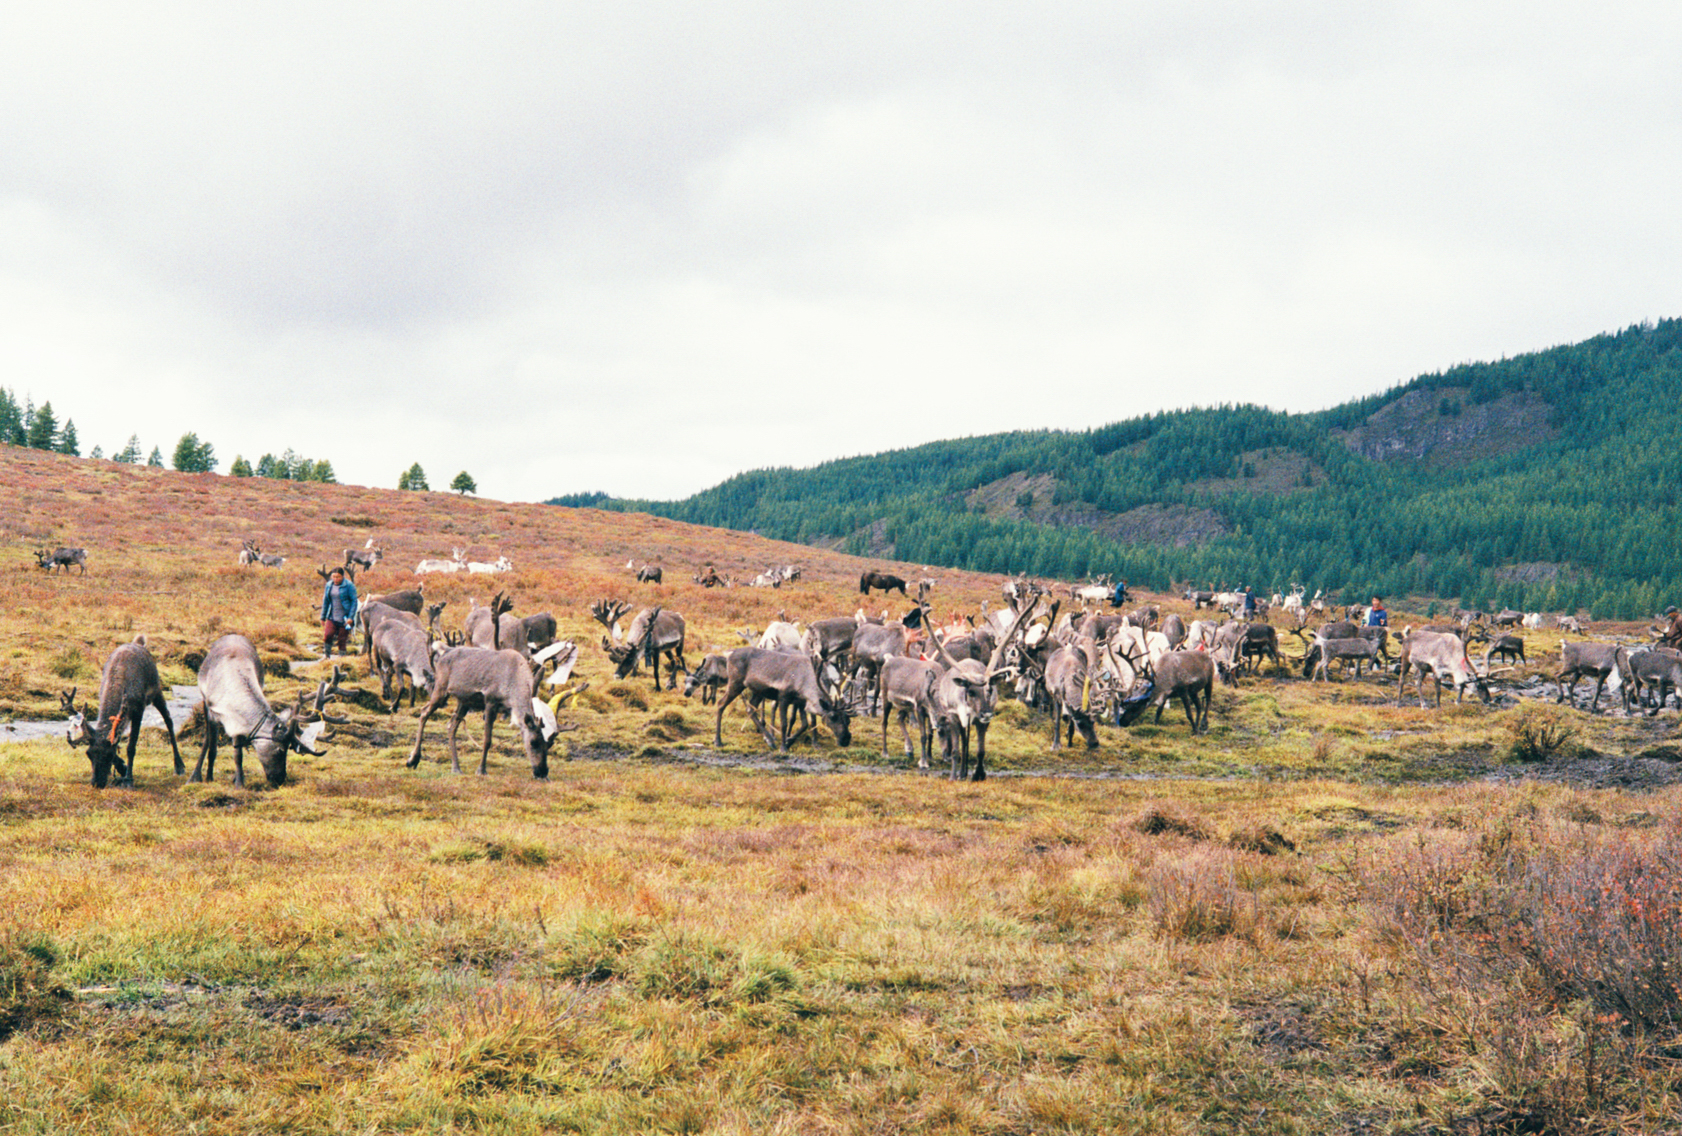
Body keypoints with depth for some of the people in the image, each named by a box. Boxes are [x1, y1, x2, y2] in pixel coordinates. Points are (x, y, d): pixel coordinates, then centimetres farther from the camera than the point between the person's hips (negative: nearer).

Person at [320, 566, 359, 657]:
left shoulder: (349, 586, -7)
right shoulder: (329, 585, 8)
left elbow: (354, 601, -7)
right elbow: (325, 601, 16)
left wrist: (351, 617, -14)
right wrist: (323, 617, 16)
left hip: (344, 618, -4)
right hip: (332, 618, 4)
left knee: (342, 640, -1)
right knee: (328, 635, -15)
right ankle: (326, 656, 0)